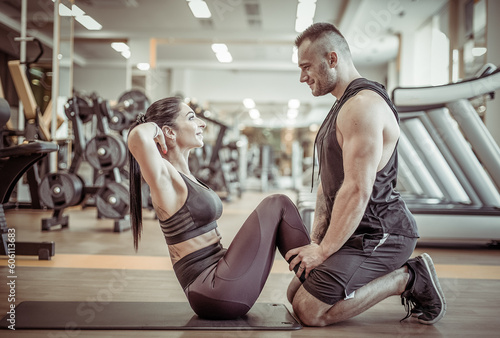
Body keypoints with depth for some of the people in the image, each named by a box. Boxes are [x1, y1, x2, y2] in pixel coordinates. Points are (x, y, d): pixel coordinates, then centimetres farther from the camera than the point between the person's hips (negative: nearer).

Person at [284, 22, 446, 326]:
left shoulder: (363, 106, -19)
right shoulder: (344, 105, 17)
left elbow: (357, 190, -26)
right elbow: (329, 180, 17)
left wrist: (324, 250, -17)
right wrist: (316, 238, 9)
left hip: (378, 234, -11)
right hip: (362, 231, 11)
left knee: (309, 311, -15)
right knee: (296, 292, 13)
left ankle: (407, 278, -4)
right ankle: (400, 273, 12)